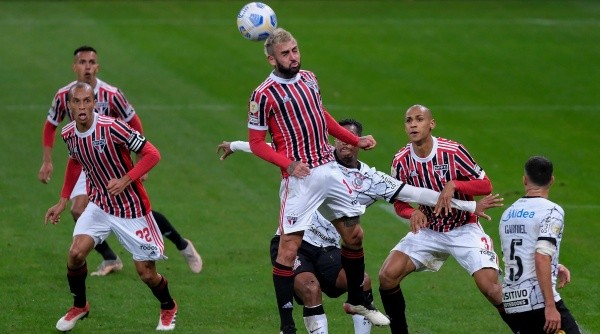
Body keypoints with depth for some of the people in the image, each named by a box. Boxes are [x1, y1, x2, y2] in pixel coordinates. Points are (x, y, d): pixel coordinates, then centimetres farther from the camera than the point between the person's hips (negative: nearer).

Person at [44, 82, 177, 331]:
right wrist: (62, 202, 16)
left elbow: (152, 154, -22)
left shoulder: (111, 127, -25)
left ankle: (168, 308, 32)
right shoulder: (69, 134, -5)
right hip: (99, 205, 5)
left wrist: (125, 180, -31)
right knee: (76, 253, -15)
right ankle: (79, 306, 12)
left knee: (146, 272, 1)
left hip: (132, 208, -5)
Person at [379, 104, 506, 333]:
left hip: (464, 230, -4)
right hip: (428, 230, 4)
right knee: (387, 275, -14)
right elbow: (399, 204, 3)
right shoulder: (401, 161, -7)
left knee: (490, 288, -20)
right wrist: (413, 213, -20)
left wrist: (454, 185, -30)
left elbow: (486, 186, -14)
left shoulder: (452, 152, -18)